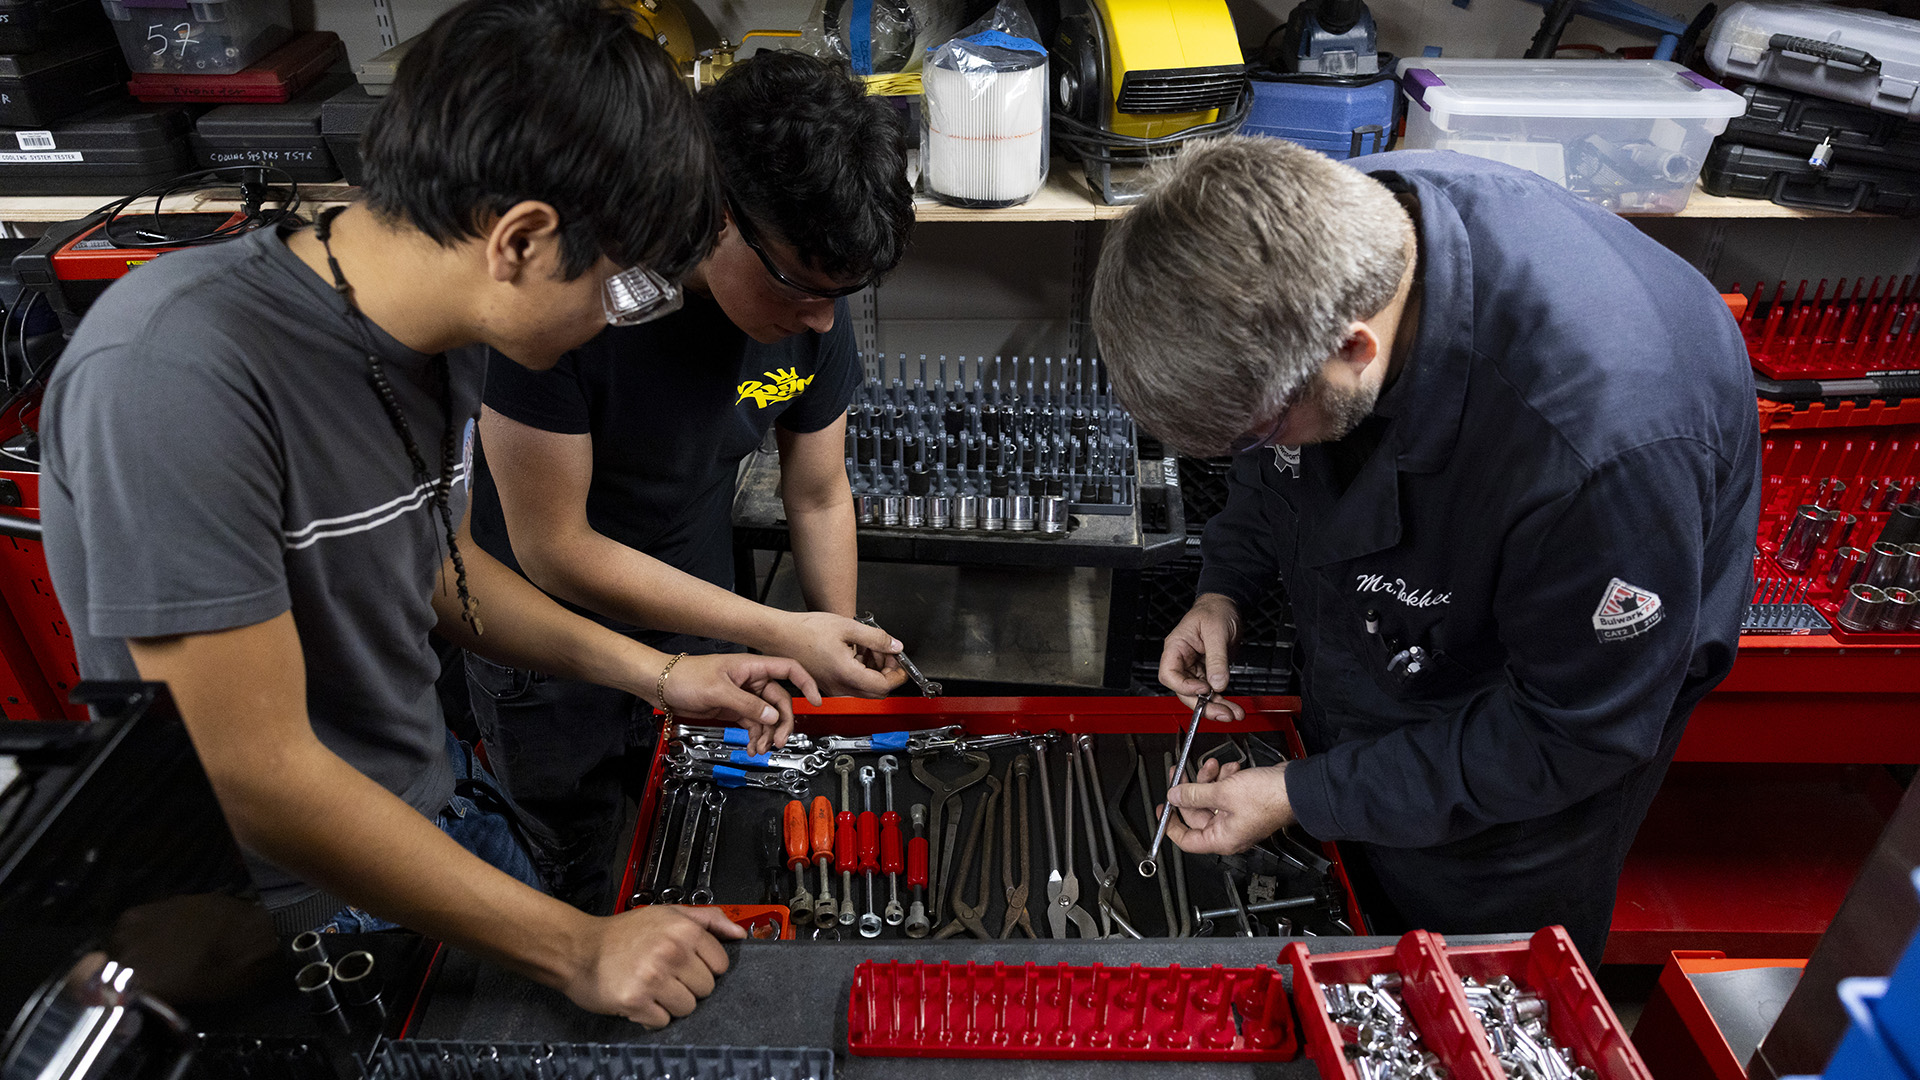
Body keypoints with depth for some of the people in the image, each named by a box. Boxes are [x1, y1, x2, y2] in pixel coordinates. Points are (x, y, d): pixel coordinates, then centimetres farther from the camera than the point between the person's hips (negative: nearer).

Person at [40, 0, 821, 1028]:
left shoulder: (442, 333, -6)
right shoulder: (177, 372, -32)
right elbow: (255, 777, -31)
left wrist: (656, 673, 4)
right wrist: (578, 949, -25)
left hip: (434, 805, 7)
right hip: (288, 907, -7)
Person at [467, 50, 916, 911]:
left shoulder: (812, 299, -15)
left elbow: (819, 499, -1)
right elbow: (554, 548, -26)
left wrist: (842, 676, -3)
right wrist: (780, 634, -27)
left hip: (696, 633, 4)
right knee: (579, 894, 17)